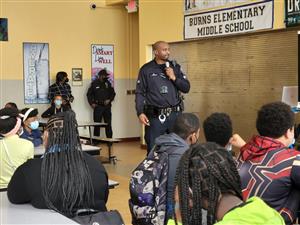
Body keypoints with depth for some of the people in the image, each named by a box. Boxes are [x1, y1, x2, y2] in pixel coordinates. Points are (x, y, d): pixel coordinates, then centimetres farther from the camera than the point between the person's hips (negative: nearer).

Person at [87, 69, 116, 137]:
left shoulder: (108, 83, 8)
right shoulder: (94, 84, 0)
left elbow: (113, 93, 15)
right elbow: (89, 94, 7)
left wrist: (109, 100, -2)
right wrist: (91, 103, -2)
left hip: (107, 106, 2)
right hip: (98, 107, -2)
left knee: (108, 124, 2)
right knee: (97, 125, 1)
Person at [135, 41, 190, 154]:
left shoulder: (175, 67, 11)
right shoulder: (146, 69, 2)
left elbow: (186, 88, 9)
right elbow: (140, 93, -1)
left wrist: (174, 78, -6)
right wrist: (140, 113, -11)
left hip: (175, 114, 3)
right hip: (155, 116, -2)